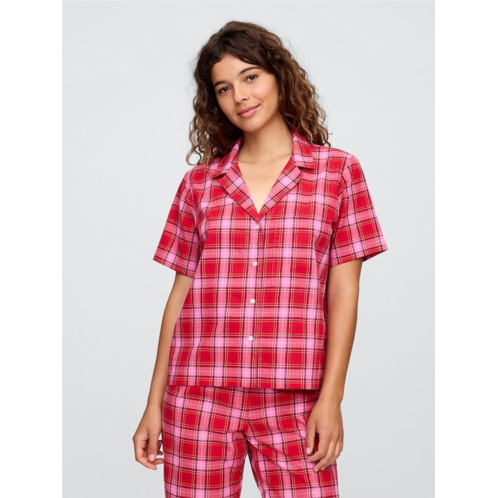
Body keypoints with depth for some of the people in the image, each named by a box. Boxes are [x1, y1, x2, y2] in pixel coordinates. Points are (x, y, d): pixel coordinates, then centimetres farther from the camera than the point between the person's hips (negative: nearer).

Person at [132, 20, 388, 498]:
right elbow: (181, 293, 9)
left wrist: (331, 398, -6)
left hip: (291, 400, -1)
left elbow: (343, 292, 1)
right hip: (199, 397, 2)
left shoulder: (337, 170, 5)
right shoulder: (199, 182, 9)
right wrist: (154, 405, 6)